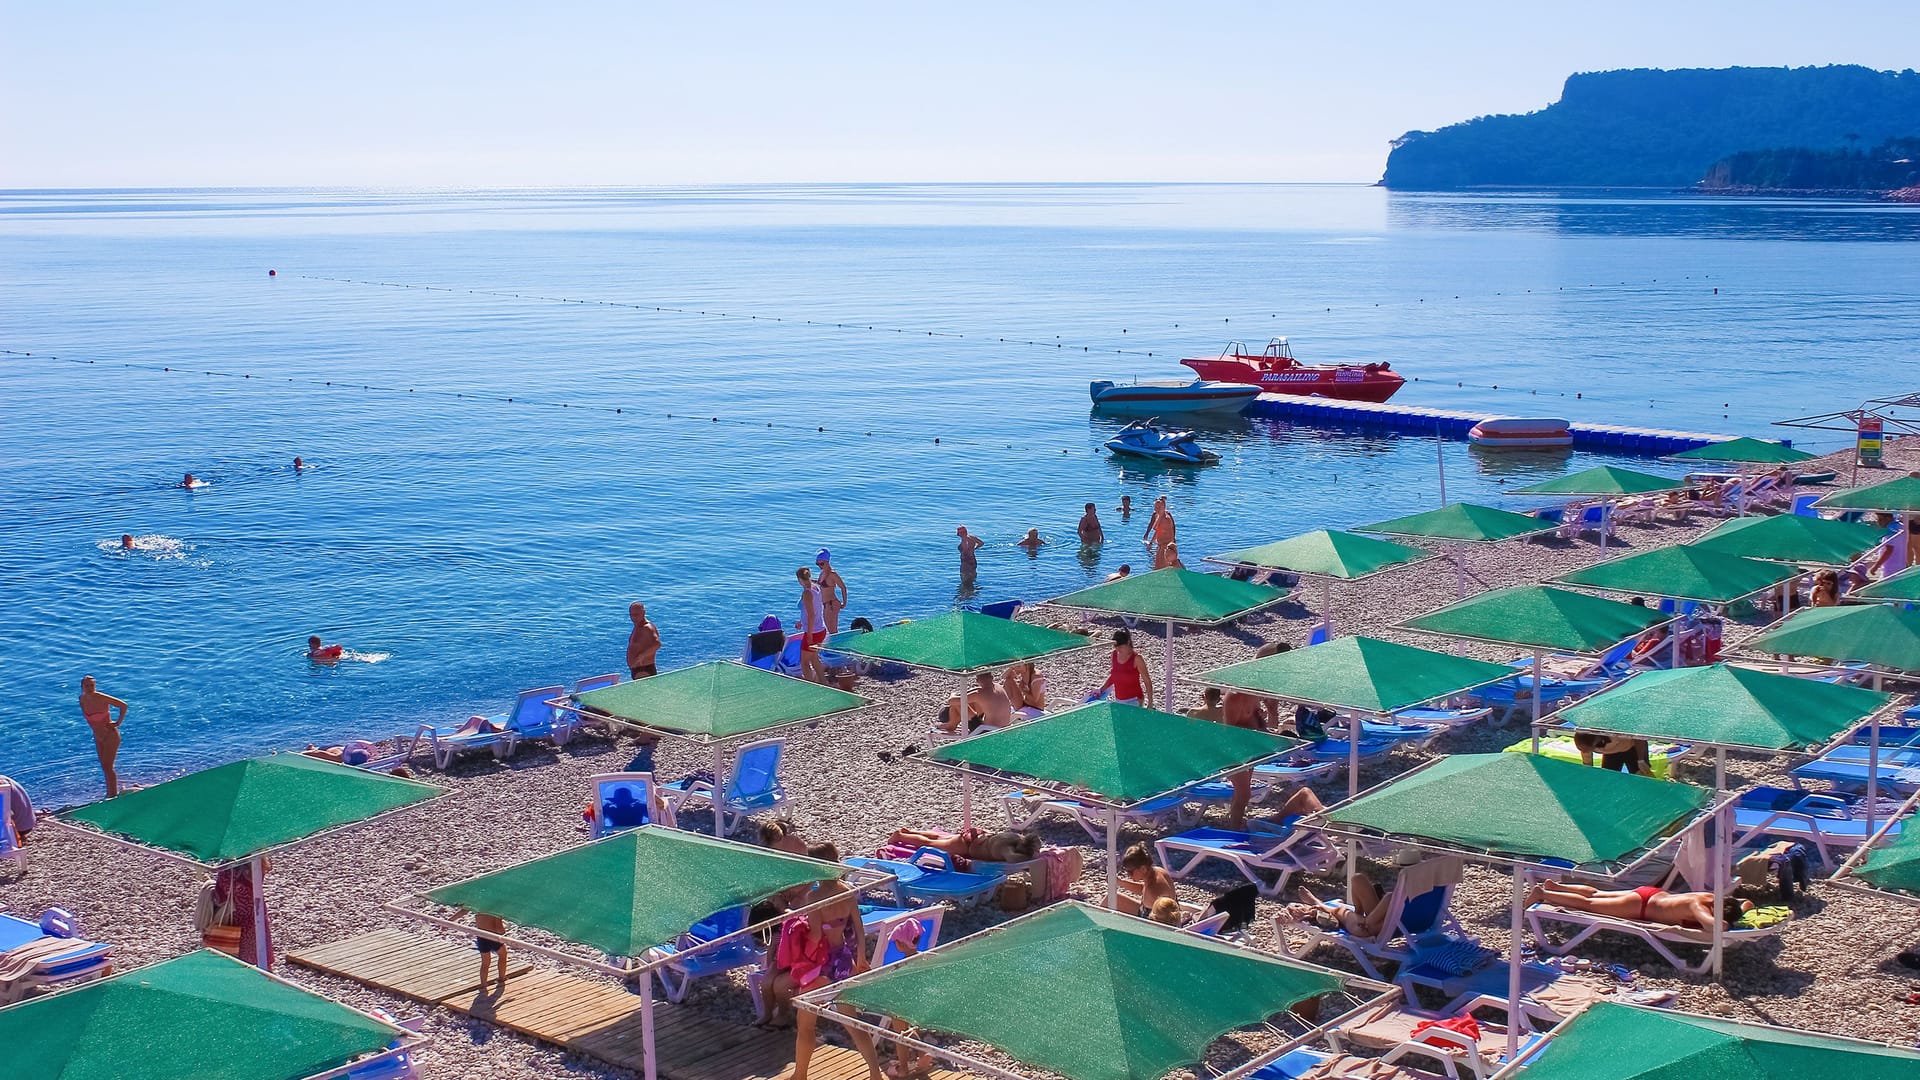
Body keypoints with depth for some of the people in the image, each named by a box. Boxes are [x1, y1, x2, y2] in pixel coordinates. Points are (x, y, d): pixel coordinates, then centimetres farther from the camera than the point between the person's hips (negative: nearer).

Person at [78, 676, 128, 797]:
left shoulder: (101, 698, -23)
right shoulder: (82, 699, -5)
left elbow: (123, 705, -19)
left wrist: (118, 723, -16)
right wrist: (93, 725, 9)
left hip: (110, 735, -7)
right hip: (98, 737, 7)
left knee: (108, 767, -5)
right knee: (104, 767, 14)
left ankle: (114, 794, 6)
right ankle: (110, 793, 25)